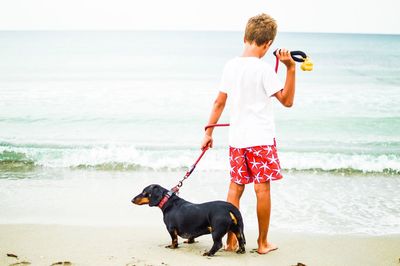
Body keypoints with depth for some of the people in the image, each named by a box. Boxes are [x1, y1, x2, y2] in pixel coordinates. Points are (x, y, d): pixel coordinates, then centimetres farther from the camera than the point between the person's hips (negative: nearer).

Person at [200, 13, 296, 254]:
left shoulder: (231, 65, 4)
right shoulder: (263, 68, -12)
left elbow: (220, 102, 8)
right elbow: (287, 100, -9)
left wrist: (209, 132, 15)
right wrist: (291, 69, -14)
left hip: (237, 139, 5)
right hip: (261, 139, -5)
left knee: (235, 187, 11)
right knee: (262, 189, 4)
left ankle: (231, 240, 15)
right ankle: (263, 243, 12)